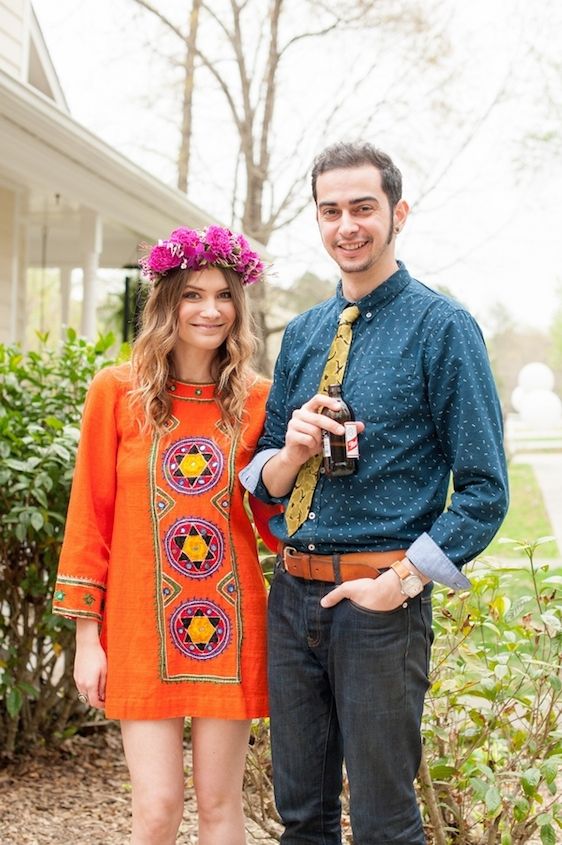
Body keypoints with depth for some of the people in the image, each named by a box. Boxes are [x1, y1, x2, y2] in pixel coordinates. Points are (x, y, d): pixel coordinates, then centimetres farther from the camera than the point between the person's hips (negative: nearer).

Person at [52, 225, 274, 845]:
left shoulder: (256, 400, 3)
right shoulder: (118, 392, -1)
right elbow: (90, 516, 0)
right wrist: (87, 635, -2)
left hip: (229, 623, 2)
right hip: (143, 625, -1)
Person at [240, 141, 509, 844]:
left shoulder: (442, 327, -6)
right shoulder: (302, 334, 12)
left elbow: (485, 490, -8)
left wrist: (401, 582, -15)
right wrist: (291, 454, -7)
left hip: (381, 602, -5)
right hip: (292, 595, 5)